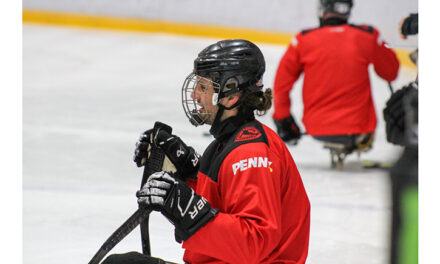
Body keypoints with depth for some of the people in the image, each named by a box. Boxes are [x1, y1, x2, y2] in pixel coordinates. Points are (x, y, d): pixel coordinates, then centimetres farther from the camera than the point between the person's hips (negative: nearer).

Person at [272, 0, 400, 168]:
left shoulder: (304, 39, -3)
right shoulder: (367, 36, -4)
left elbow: (282, 82, 1)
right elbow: (391, 73, 10)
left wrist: (282, 119, 13)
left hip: (316, 129, 0)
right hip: (357, 126, 0)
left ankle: (335, 146, 9)